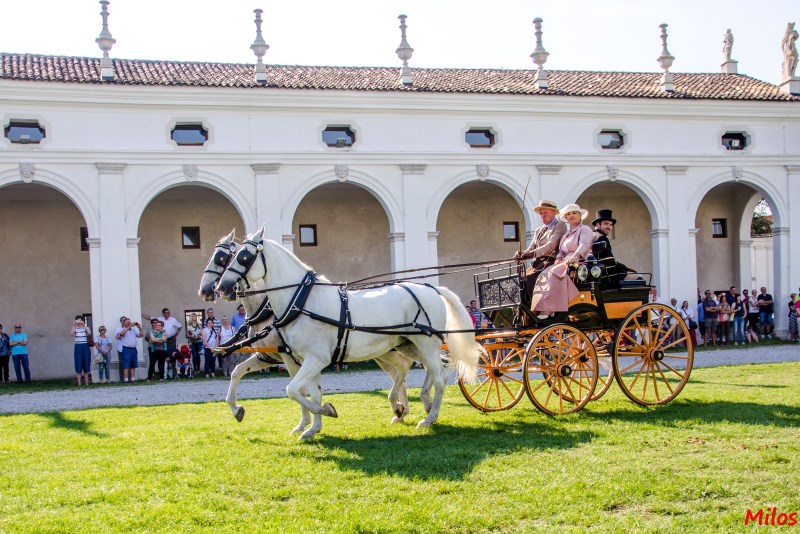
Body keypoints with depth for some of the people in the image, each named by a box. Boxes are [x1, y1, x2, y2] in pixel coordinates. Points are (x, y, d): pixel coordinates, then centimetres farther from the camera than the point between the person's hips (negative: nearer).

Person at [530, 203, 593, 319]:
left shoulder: (585, 229, 2)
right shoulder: (567, 234, 27)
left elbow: (584, 246, -16)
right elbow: (561, 251, 24)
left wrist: (572, 258, -31)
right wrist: (558, 259, 0)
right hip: (565, 263, 8)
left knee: (554, 274, -31)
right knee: (545, 274, -17)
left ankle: (548, 309, -35)